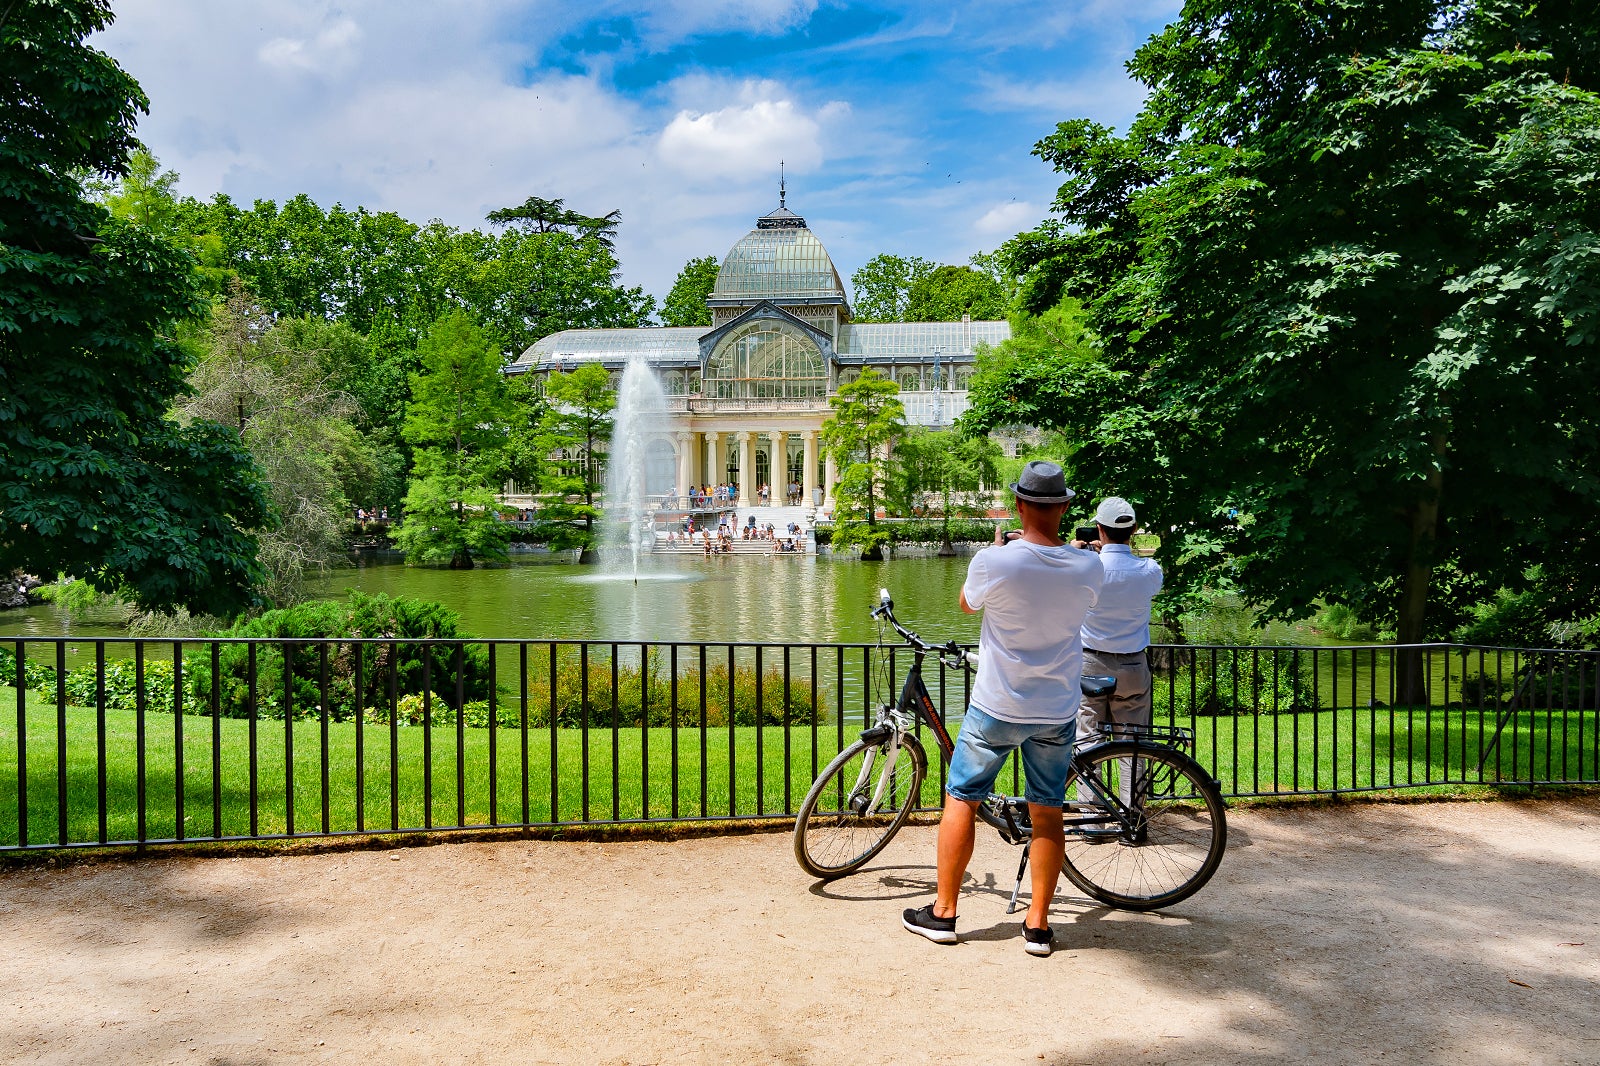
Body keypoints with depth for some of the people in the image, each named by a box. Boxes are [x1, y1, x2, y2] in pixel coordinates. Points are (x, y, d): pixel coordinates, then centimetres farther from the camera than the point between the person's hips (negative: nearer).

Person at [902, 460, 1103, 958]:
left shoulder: (994, 562, -19)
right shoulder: (1088, 566, -9)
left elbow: (967, 603, 3)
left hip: (996, 709, -3)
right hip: (1058, 712, 3)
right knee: (1047, 813, 12)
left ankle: (943, 912, 19)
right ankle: (1038, 924, 17)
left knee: (961, 800, 11)